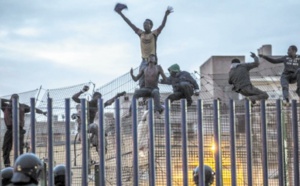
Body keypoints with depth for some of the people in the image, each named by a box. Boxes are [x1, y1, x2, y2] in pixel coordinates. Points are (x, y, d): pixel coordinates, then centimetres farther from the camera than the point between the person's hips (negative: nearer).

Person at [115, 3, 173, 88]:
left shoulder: (154, 33, 1)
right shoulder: (141, 33, 11)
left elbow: (162, 25, -13)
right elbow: (130, 24, 12)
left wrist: (166, 15, -30)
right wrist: (121, 14, 12)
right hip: (144, 60, 4)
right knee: (142, 82, -2)